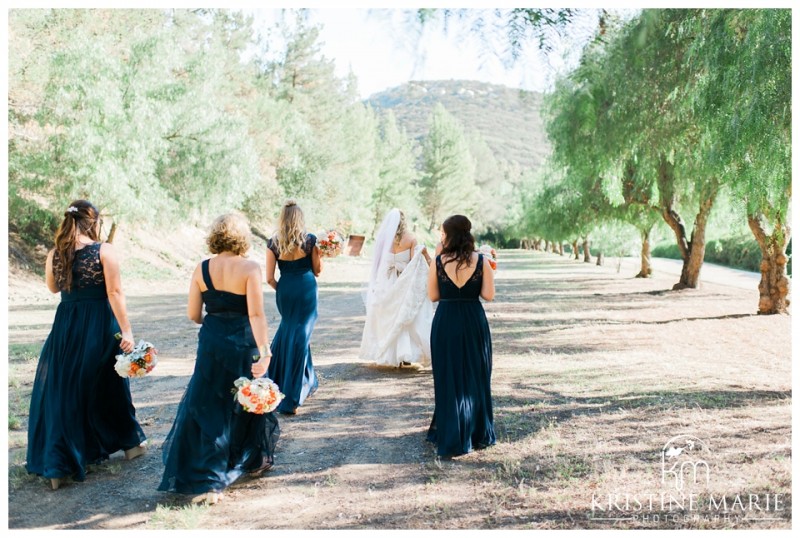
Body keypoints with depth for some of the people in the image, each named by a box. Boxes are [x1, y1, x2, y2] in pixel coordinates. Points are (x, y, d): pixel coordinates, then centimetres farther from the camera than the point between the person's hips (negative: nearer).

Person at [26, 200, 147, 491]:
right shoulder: (105, 251, -10)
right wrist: (126, 331, -15)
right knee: (105, 387, 15)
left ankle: (57, 466, 10)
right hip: (99, 326, -3)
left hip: (65, 325, 3)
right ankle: (130, 442, 31)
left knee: (61, 391, 11)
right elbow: (115, 293, -15)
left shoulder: (54, 254, 2)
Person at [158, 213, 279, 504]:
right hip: (242, 344, -2)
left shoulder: (201, 269, -2)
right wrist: (264, 352, -19)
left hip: (211, 342, 3)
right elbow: (256, 314, -19)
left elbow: (193, 314, 3)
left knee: (206, 409, 10)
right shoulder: (250, 268, -13)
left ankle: (207, 481, 8)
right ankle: (255, 459, 37)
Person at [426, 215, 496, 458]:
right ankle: (479, 434, 26)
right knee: (476, 378, 16)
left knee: (448, 379, 10)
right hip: (474, 322, 1)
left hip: (445, 323, -1)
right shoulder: (481, 261, -5)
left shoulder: (438, 262, -6)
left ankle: (452, 439, 15)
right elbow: (488, 295, -6)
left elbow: (433, 295, -1)